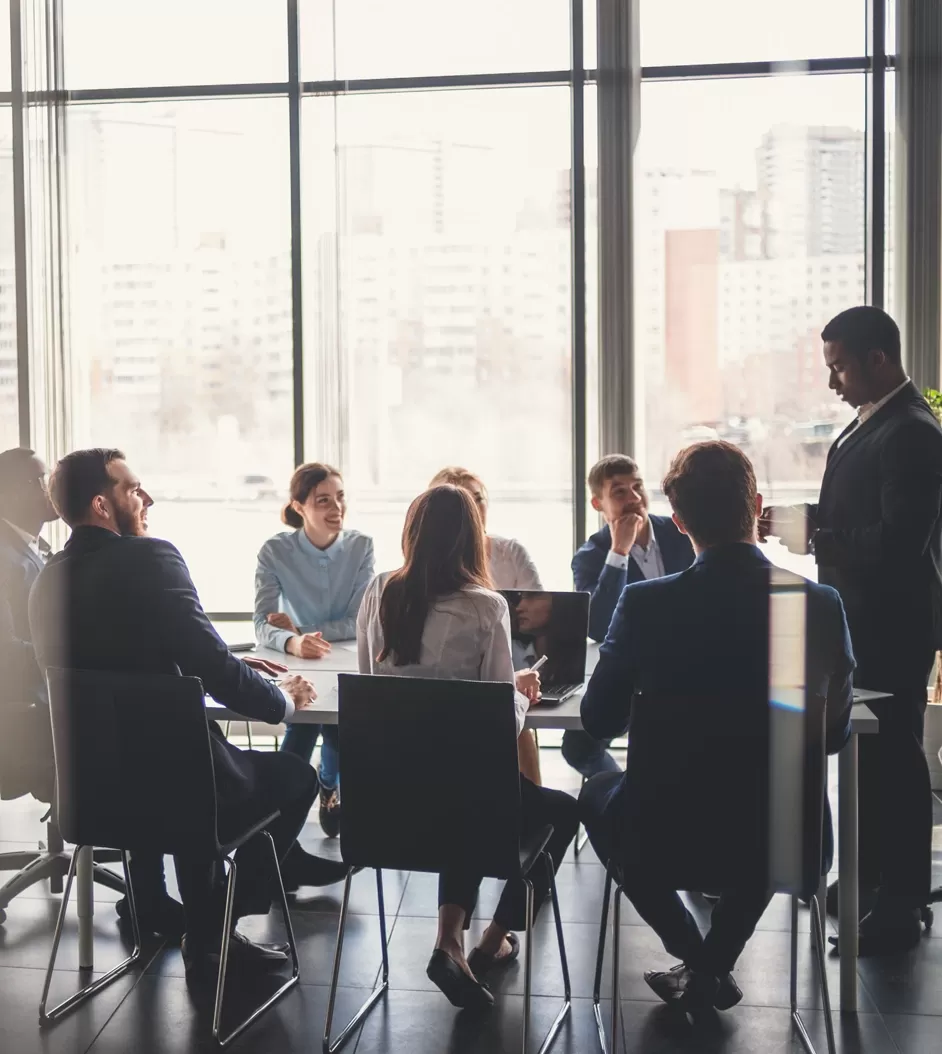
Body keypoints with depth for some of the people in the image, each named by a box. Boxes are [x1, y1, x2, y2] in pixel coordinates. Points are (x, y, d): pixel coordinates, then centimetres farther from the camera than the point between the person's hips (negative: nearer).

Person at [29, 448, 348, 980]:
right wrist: (283, 700, -1)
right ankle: (216, 923, 28)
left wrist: (231, 665, 17)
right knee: (296, 776, 19)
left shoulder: (50, 580, 5)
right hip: (171, 773, -7)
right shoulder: (149, 558, -17)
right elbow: (214, 670, -19)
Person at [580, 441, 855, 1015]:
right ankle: (715, 965, 31)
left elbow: (600, 721, -4)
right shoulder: (822, 605, -12)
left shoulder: (646, 603, -17)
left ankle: (697, 960, 24)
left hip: (666, 831, -2)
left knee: (598, 794, 31)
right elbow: (836, 732, 1)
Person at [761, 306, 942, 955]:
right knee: (868, 752, 18)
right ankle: (872, 876, 31)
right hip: (862, 618, 10)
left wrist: (812, 534, -22)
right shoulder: (872, 422, 11)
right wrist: (803, 520, 1)